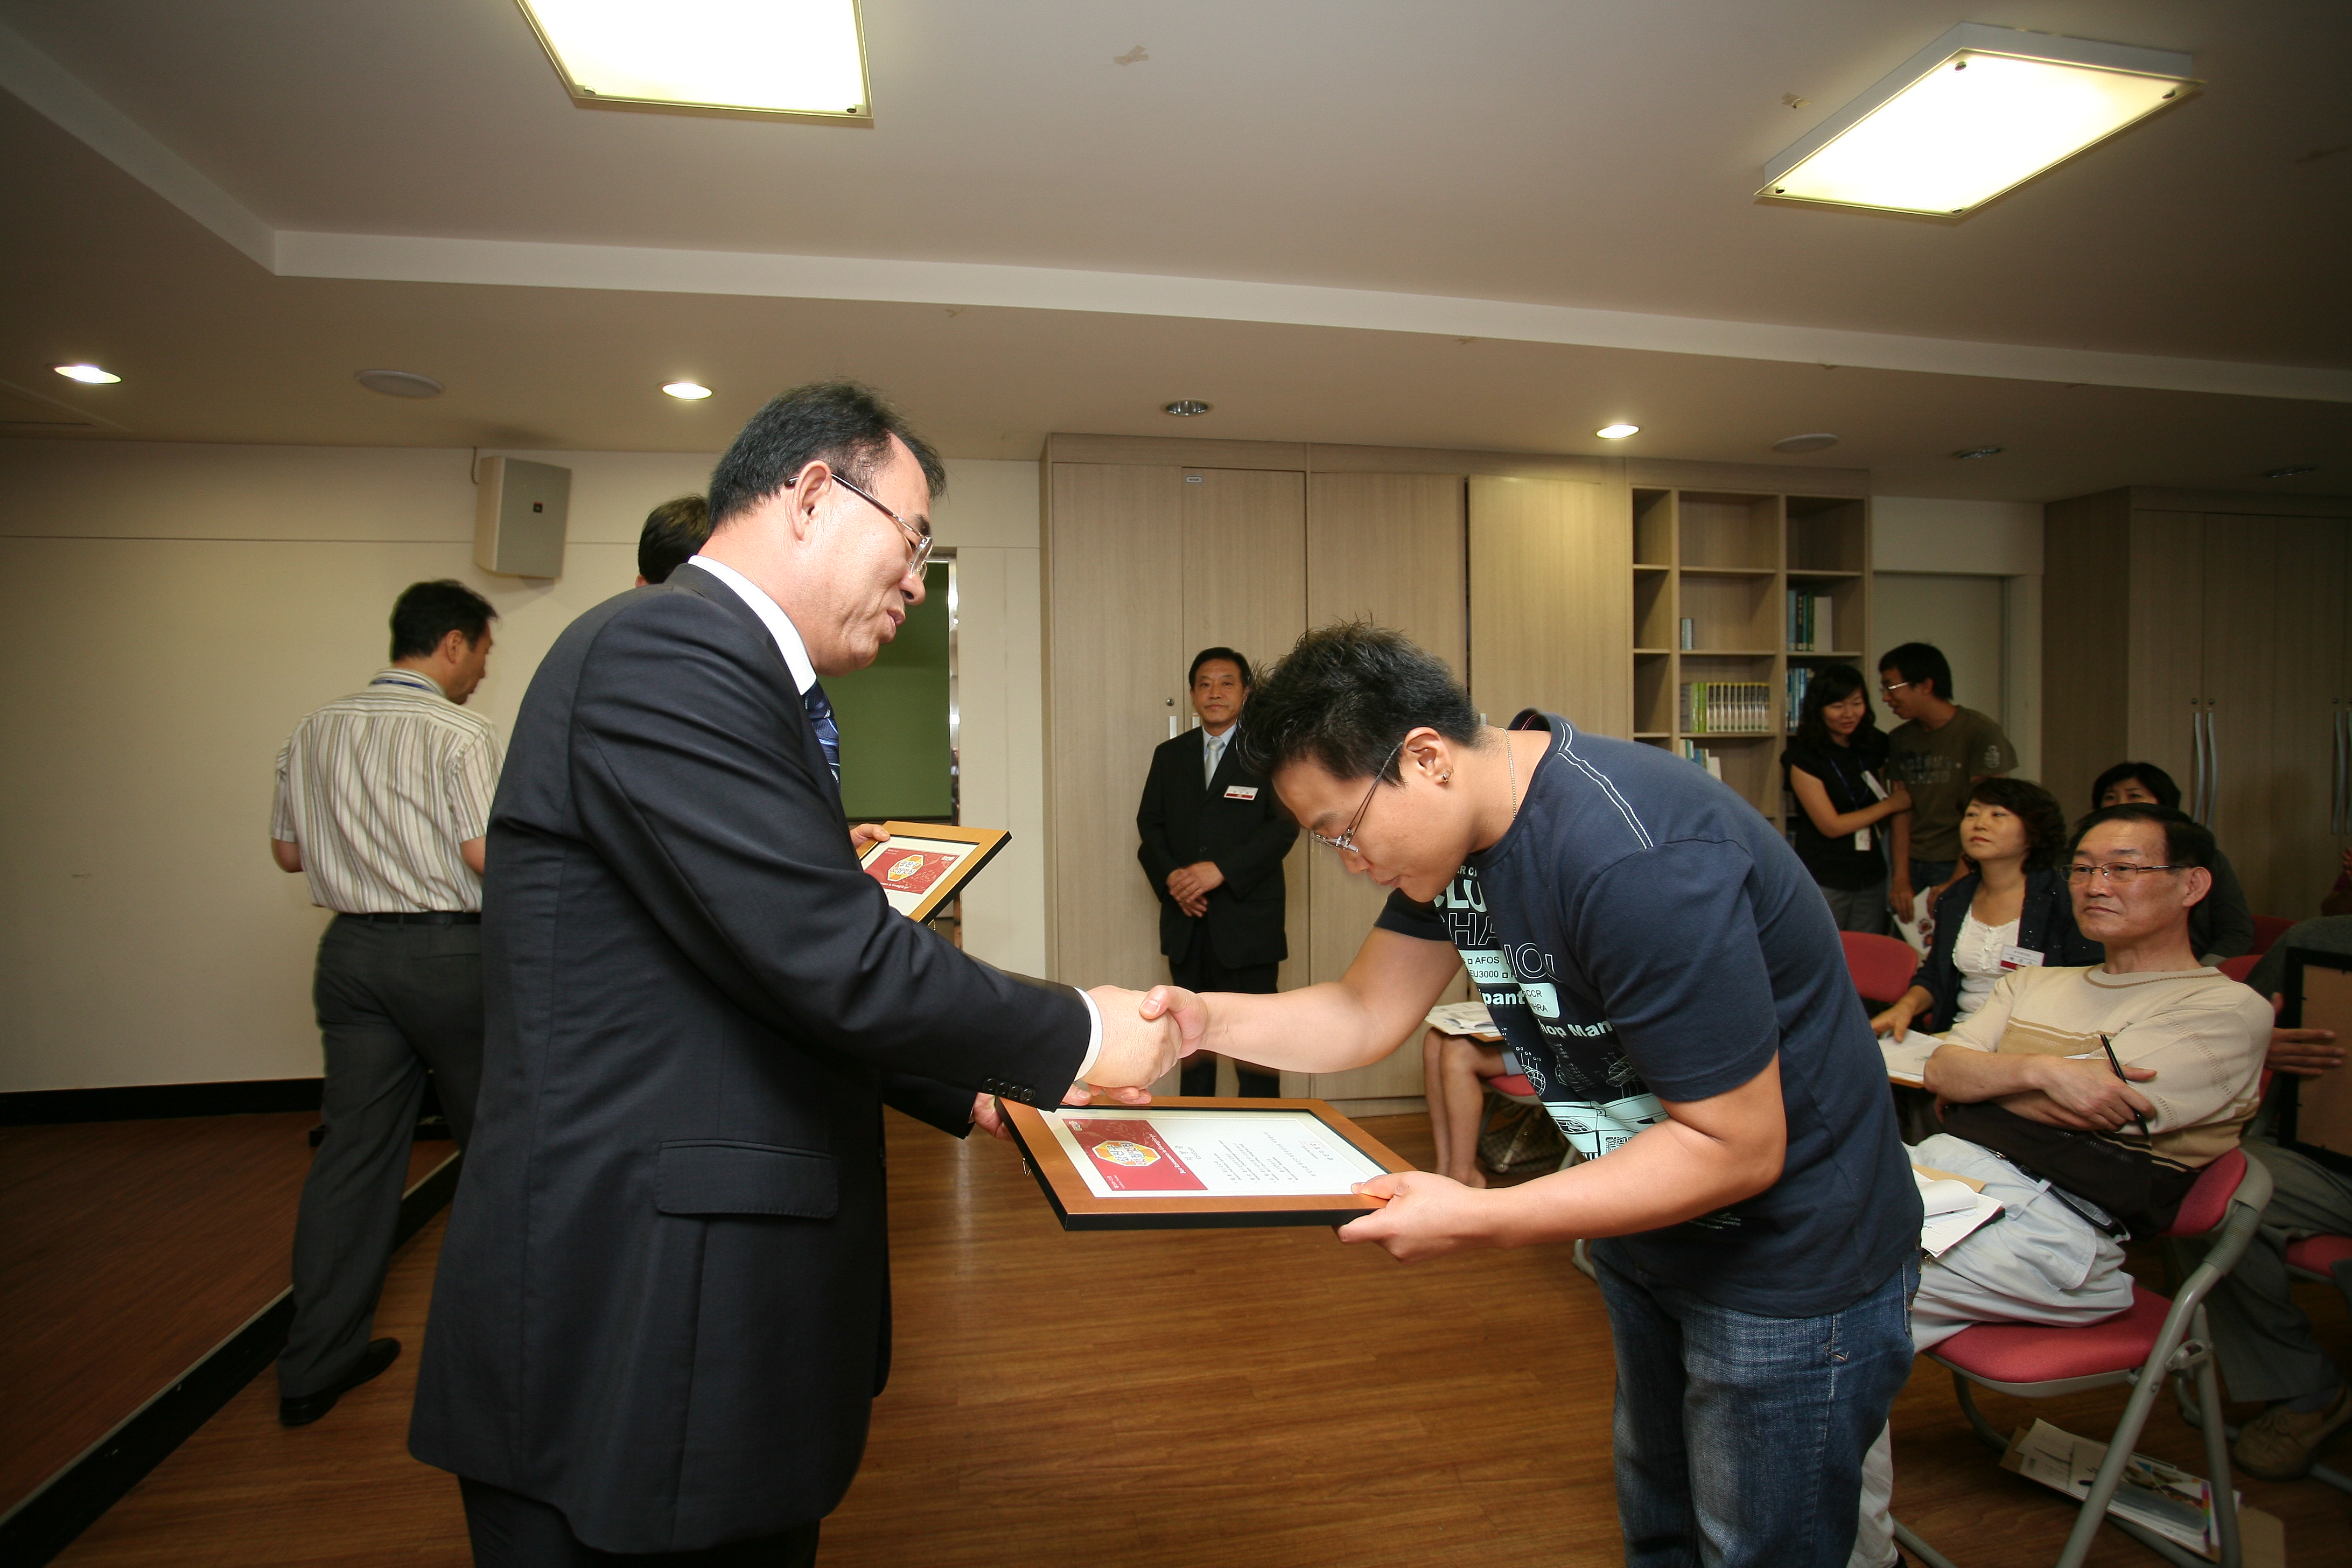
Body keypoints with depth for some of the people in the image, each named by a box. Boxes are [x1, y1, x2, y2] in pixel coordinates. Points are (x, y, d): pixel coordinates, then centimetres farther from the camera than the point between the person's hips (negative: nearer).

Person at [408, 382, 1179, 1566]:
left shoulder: (723, 664, 13)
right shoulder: (665, 652, -19)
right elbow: (837, 960, -25)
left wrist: (969, 1087, 12)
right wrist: (1075, 1037, -11)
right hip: (632, 1335, -10)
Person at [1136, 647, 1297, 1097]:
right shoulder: (1169, 755, 13)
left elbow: (1285, 825, -10)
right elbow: (1149, 824, 10)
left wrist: (1221, 870, -19)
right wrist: (1170, 877, -9)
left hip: (1247, 920, -4)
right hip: (1186, 920, 4)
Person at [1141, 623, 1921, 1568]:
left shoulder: (1637, 864, -35)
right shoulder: (1458, 824, -7)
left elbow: (1737, 1149, -29)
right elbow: (1365, 1016, 0)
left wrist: (1481, 1222, -31)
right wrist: (1205, 1019, -15)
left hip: (1791, 1274, -8)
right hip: (1648, 1234, 8)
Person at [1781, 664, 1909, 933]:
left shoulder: (1873, 747, 5)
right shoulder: (1803, 757, -11)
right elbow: (1831, 826, -11)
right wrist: (1891, 804, -3)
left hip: (1872, 878, 5)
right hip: (1825, 882, -5)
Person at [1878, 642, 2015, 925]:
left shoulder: (1980, 733, -8)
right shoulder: (1900, 740, 9)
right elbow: (1902, 812, 4)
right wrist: (1901, 878, -5)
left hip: (1958, 867, -5)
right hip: (1913, 867, 5)